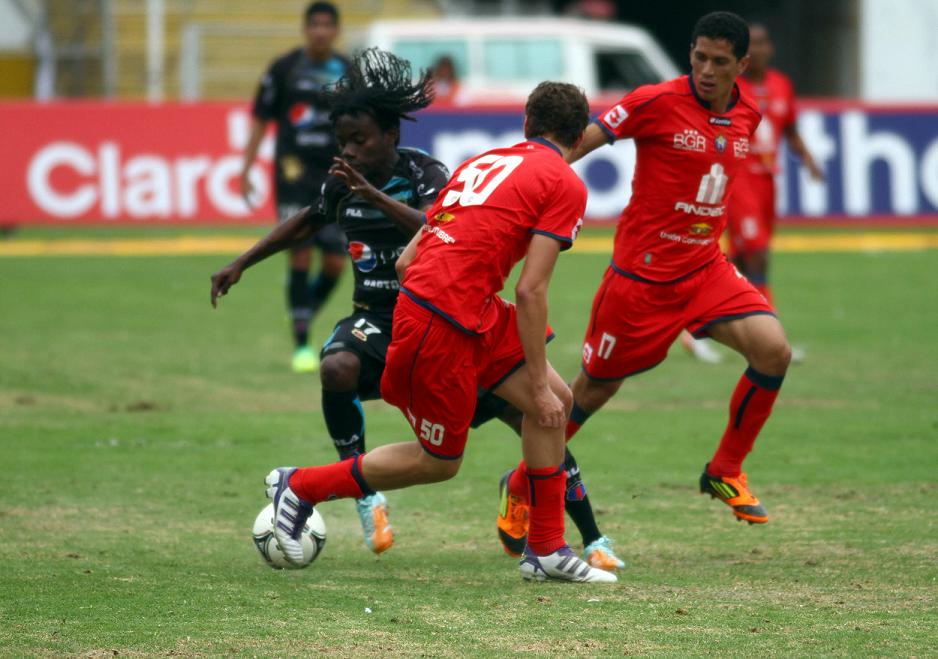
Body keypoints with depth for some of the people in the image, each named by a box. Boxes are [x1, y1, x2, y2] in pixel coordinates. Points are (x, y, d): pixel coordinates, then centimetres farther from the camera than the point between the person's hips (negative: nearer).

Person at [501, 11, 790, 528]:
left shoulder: (747, 116, 2)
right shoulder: (657, 102, -16)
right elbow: (576, 145, -14)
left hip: (705, 269, 5)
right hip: (640, 273, -5)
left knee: (773, 350, -16)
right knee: (595, 389, 6)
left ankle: (725, 472, 3)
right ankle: (521, 486, 28)